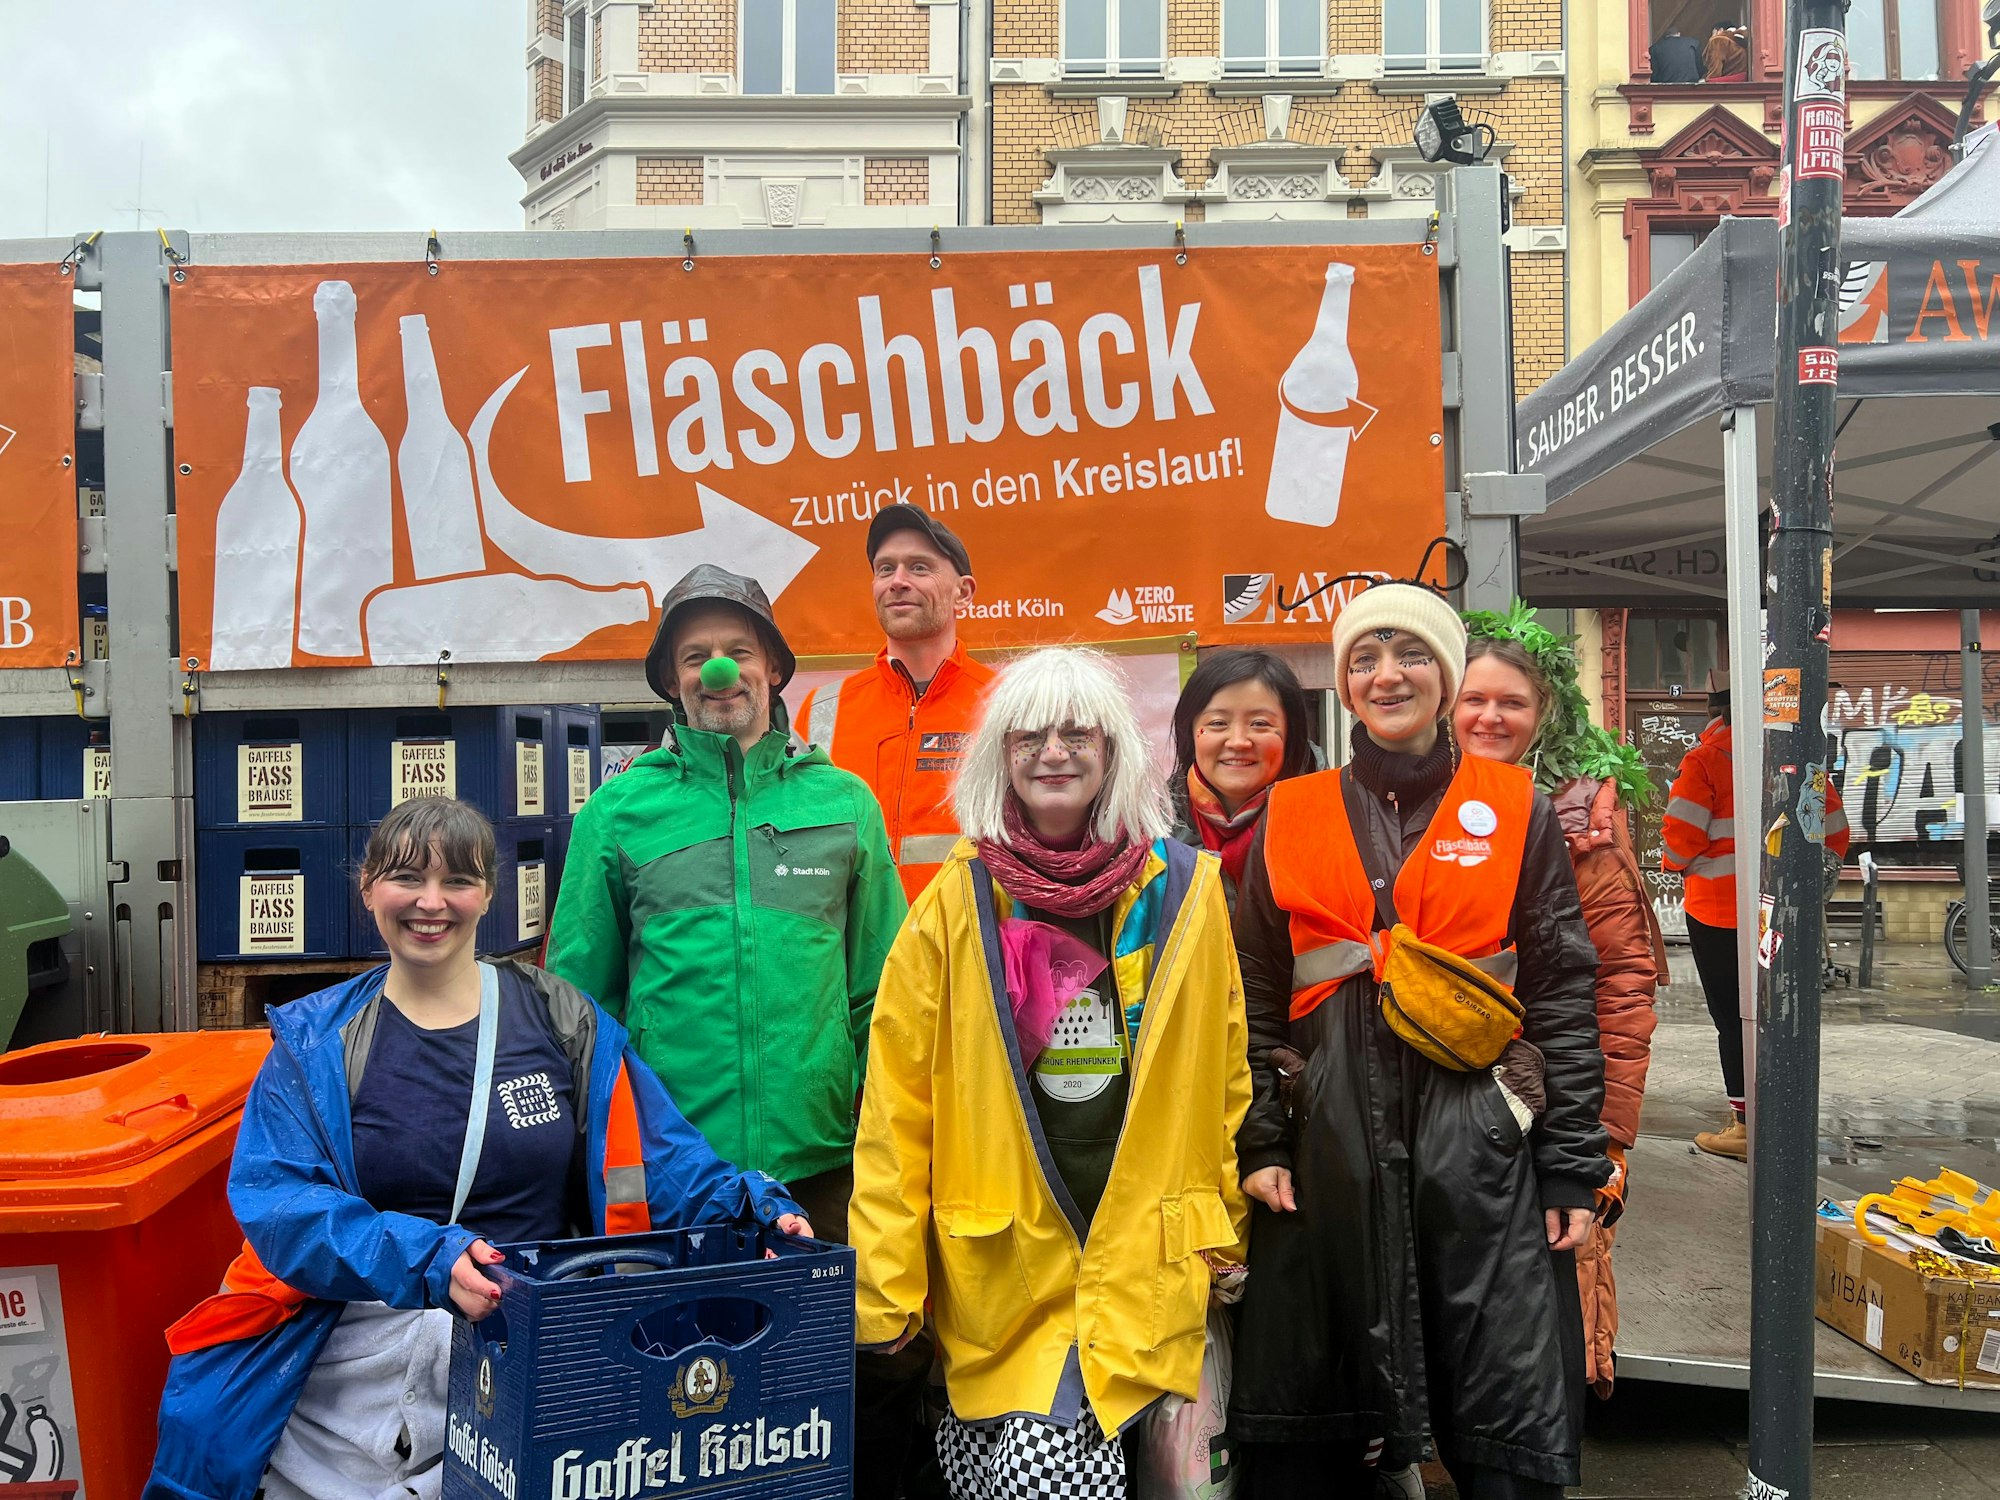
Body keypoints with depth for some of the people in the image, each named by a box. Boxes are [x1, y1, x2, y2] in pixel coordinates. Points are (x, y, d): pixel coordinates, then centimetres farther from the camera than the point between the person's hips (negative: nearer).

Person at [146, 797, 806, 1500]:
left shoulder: (559, 1019, 6)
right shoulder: (315, 1043, 5)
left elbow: (663, 1160, 4)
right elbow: (276, 1198, -8)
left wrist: (751, 1205, -16)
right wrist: (423, 1258, -25)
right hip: (364, 1348, 0)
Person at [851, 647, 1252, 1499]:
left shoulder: (1183, 889, 3)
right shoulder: (955, 902, -1)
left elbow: (1224, 1079, 11)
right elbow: (895, 1108, -2)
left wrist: (1227, 1234, 13)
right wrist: (882, 1292, -3)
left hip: (1147, 1261, 0)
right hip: (1001, 1270, 0)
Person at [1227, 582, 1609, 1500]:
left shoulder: (1516, 810, 5)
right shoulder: (1291, 816, 8)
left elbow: (1563, 997, 3)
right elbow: (1256, 995, 8)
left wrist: (1574, 1168, -1)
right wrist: (1259, 1142, 0)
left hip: (1480, 1139, -1)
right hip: (1329, 1137, 1)